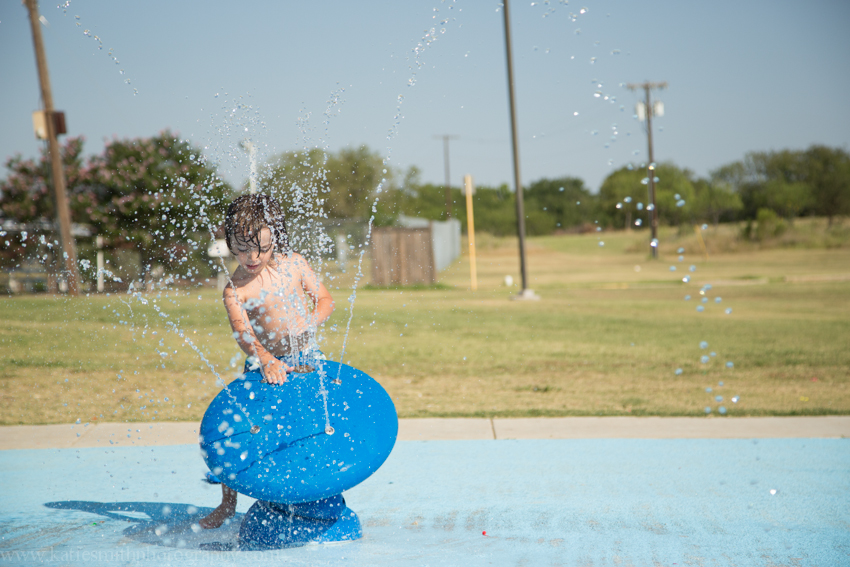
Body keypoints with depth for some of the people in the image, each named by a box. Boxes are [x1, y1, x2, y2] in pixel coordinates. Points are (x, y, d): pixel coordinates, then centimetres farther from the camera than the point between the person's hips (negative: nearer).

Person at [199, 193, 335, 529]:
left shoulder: (294, 264, -2)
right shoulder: (235, 290, -10)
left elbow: (324, 299, 6)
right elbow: (242, 332, -24)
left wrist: (310, 323, -15)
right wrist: (266, 360, -42)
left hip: (306, 356, 2)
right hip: (266, 364, -1)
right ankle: (227, 503, 14)